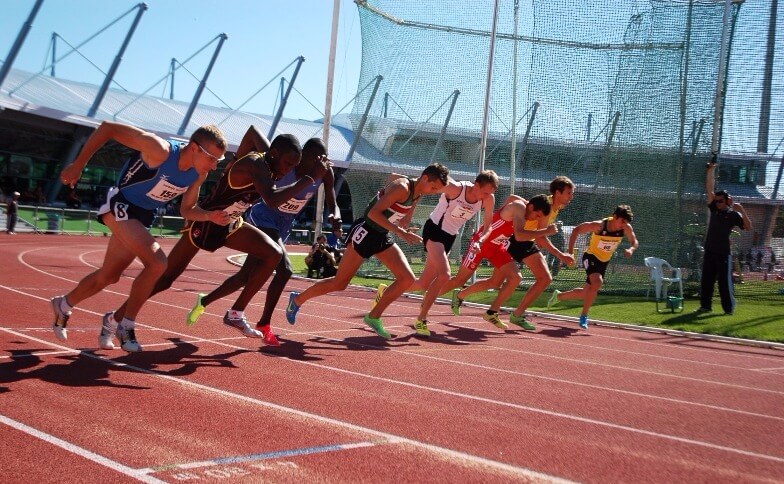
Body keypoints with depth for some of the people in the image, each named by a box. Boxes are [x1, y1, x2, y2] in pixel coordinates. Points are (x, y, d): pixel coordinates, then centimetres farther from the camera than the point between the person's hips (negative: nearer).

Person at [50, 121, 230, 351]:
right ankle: (126, 326, -7)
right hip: (120, 206, -8)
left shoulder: (198, 174, -8)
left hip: (142, 217, 8)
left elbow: (187, 209, 6)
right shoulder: (160, 150, -29)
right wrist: (78, 165, -21)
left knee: (109, 276, 17)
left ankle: (64, 305, 43)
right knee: (157, 263, -23)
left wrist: (209, 216, -15)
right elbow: (108, 127, -24)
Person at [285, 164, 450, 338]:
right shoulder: (402, 188, -22)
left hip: (383, 237, 8)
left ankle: (374, 317, 7)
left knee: (407, 278, -4)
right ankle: (297, 299, 20)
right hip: (365, 232, -8)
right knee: (339, 283, -1)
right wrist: (401, 232, -32)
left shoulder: (417, 195, 5)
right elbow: (374, 213, -30)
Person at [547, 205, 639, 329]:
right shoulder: (599, 226, -26)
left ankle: (559, 296, 38)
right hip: (591, 257, -6)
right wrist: (570, 251, -22)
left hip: (604, 262, 6)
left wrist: (631, 249, -26)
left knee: (587, 293, 13)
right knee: (597, 283, -32)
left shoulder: (626, 228, -14)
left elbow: (635, 242, -1)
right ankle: (584, 316, -19)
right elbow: (577, 230, -17)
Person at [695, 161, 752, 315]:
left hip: (724, 253, -5)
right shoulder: (714, 208, 8)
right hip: (709, 251, 5)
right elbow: (709, 189, 3)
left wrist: (742, 210, -23)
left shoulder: (733, 214, -5)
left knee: (725, 281, -2)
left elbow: (748, 227, -15)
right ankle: (705, 306, 16)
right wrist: (711, 170, -3)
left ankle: (729, 307, 5)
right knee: (706, 280, 8)